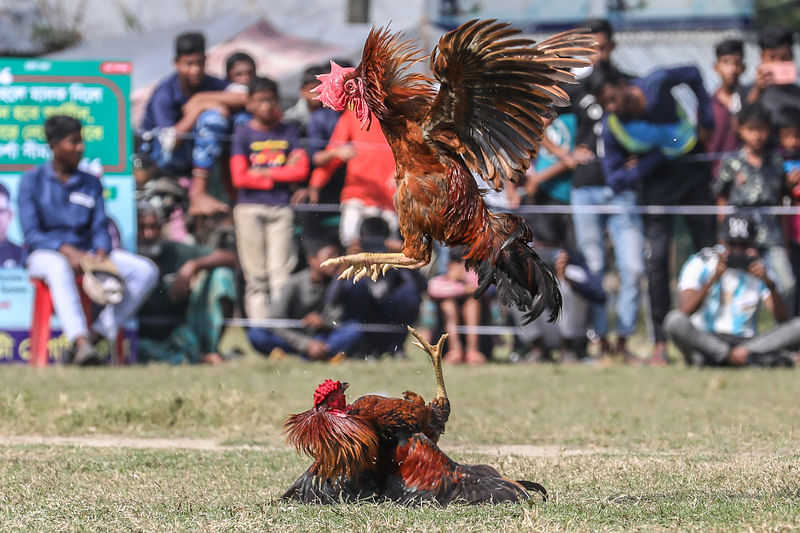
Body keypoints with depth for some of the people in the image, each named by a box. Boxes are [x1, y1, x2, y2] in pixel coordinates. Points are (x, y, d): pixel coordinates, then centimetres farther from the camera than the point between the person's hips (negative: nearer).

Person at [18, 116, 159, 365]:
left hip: (85, 253, 5)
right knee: (59, 268, -43)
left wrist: (101, 253, -18)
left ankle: (95, 335, -27)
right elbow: (31, 234, -8)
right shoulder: (32, 180, 2)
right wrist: (68, 251, -25)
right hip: (44, 253, -5)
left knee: (146, 271, -18)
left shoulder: (91, 183, 15)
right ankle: (80, 340, -57)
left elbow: (100, 229, 7)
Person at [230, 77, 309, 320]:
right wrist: (282, 175, -3)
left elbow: (301, 171, 0)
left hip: (281, 209, 1)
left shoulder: (288, 131, 10)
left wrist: (262, 173, -4)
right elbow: (239, 178, -5)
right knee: (255, 276, -2)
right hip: (250, 209, -1)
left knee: (281, 273, -6)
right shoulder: (244, 133, 5)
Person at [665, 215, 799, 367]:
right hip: (704, 341, -2)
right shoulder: (700, 264, 1)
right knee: (674, 319, -35)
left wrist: (770, 284, -18)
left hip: (747, 342, 2)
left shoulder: (759, 269, 8)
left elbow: (783, 320, -3)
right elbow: (684, 311, -14)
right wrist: (714, 279, -22)